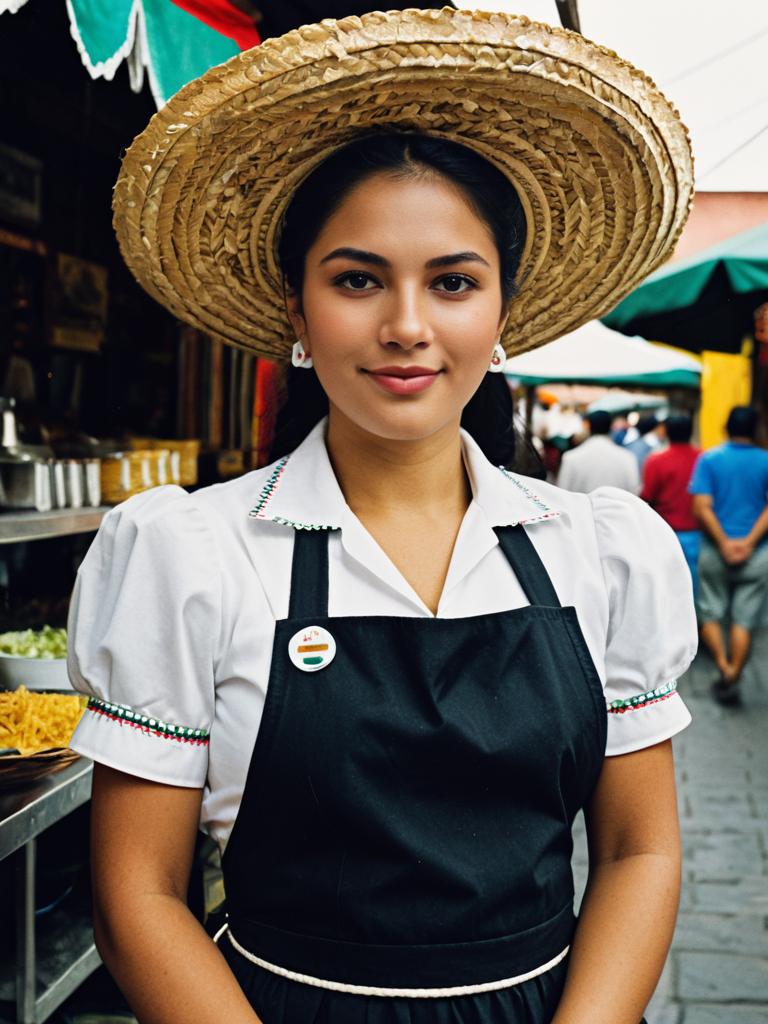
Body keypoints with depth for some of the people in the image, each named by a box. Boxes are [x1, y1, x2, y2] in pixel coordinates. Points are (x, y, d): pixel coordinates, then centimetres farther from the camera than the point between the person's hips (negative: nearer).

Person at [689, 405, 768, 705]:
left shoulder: (709, 460, -2)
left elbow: (702, 508, -11)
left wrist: (724, 543, -11)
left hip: (715, 551, 0)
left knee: (711, 613, 13)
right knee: (744, 620, 7)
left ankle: (724, 667, -2)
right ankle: (732, 679, 6)